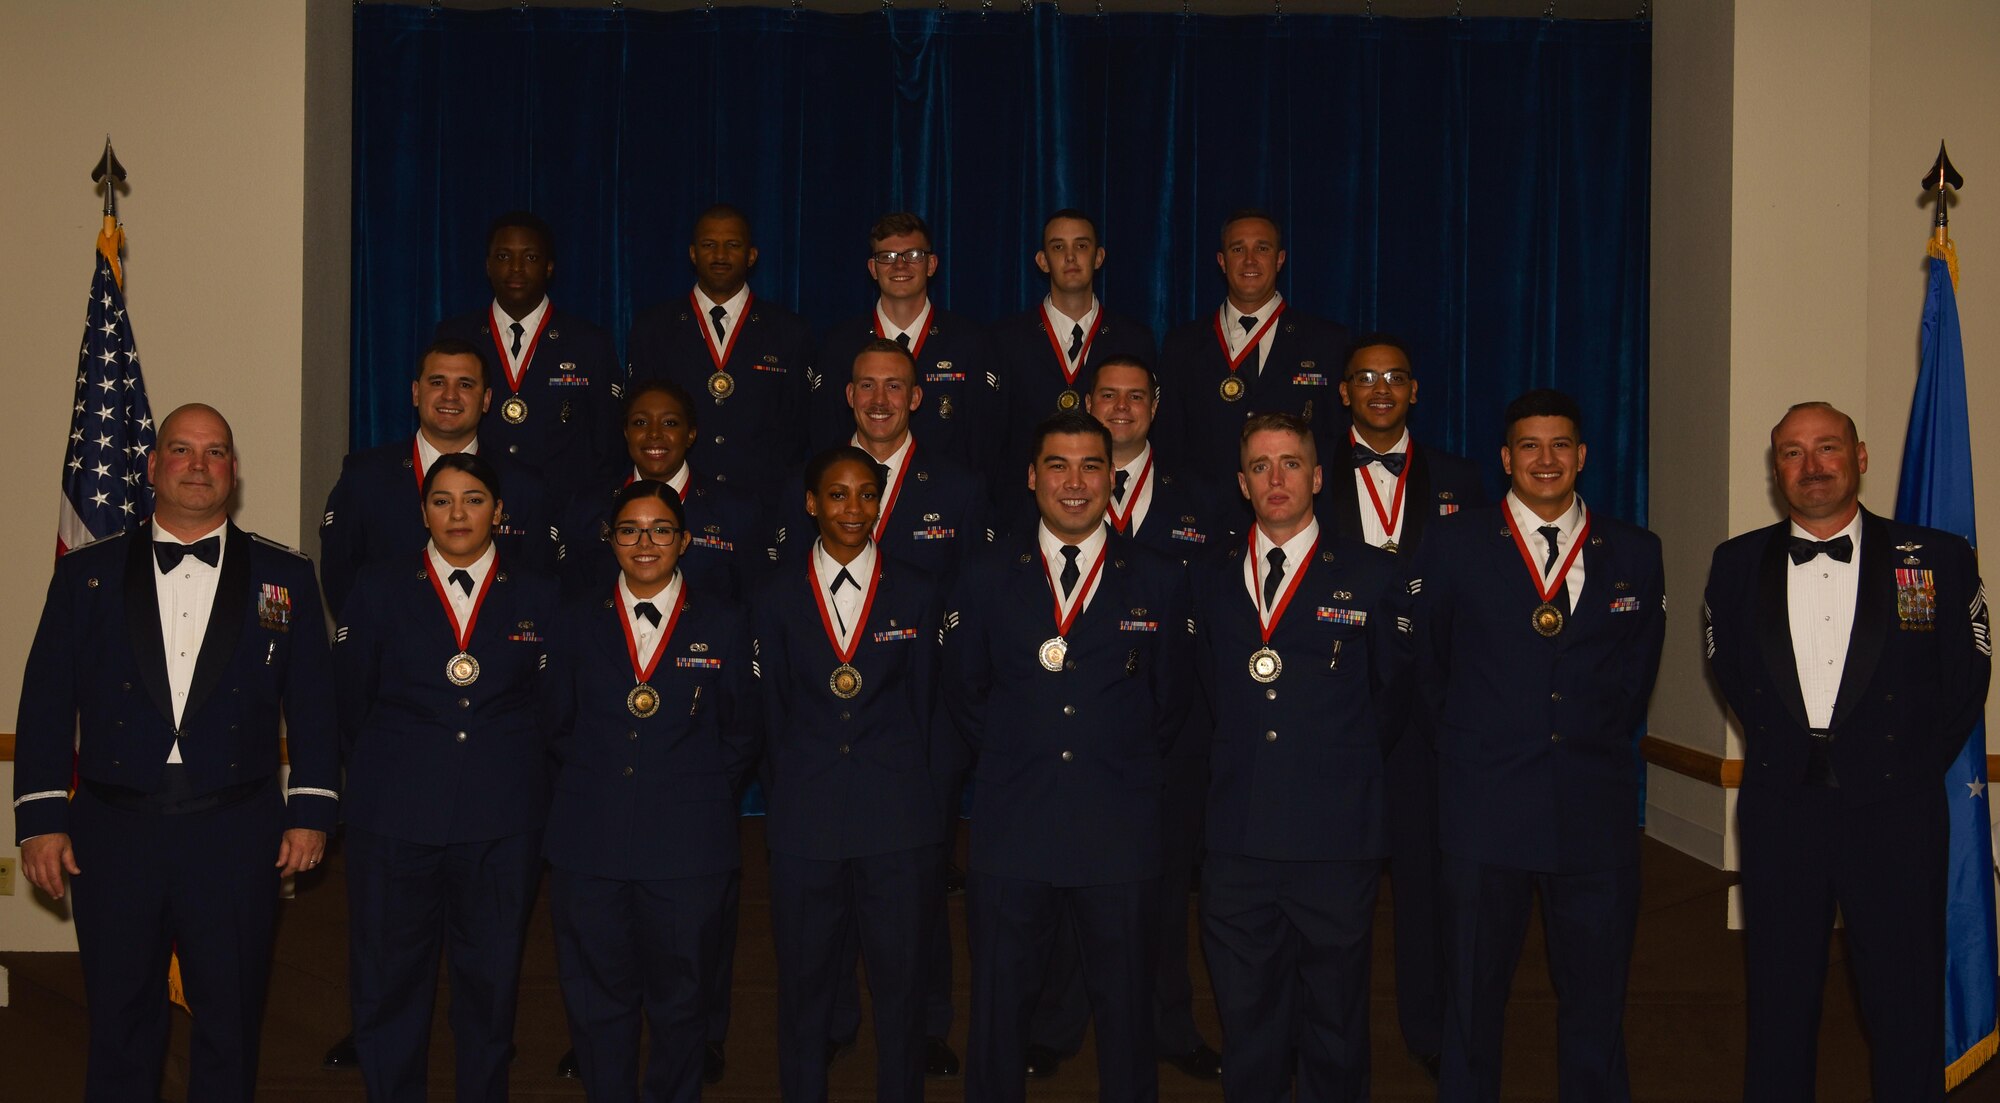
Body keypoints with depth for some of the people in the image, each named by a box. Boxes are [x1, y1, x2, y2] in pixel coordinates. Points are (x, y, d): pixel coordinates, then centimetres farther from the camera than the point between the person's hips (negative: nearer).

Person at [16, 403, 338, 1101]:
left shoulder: (285, 577, 5)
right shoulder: (88, 573, 6)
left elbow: (313, 703, 4)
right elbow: (47, 702, 3)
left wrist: (312, 810, -2)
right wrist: (41, 819, -3)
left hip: (237, 837, 0)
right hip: (113, 834, 1)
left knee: (232, 1024, 10)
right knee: (120, 1024, 11)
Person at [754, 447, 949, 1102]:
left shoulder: (917, 595, 4)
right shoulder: (778, 601, 5)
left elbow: (924, 711, 7)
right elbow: (774, 716, 8)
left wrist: (913, 791, 5)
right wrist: (784, 801, 7)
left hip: (899, 821, 0)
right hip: (805, 821, 1)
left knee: (902, 982, 7)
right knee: (805, 982, 9)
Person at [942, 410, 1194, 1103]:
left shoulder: (1158, 582, 4)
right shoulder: (986, 578, 5)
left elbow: (1170, 702, 12)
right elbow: (962, 695, 13)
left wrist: (1126, 764, 7)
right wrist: (1014, 757, 8)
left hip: (1121, 835, 0)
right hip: (1012, 833, 0)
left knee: (1126, 1015, 9)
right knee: (999, 1013, 8)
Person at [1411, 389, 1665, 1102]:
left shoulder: (1634, 553, 8)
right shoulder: (1454, 545, 3)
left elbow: (1637, 672, 16)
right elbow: (1425, 667, 10)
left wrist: (1599, 743, 11)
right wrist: (1466, 745, 9)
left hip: (1595, 809, 2)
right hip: (1485, 807, -1)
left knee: (1596, 1002, 7)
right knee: (1473, 998, 7)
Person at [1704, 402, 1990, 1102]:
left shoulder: (1939, 560, -2)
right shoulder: (1738, 564, 4)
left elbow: (1966, 679, 4)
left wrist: (1914, 767, 2)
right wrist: (1779, 749, 10)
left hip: (1896, 810, -2)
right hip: (1779, 808, 2)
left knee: (1907, 1009, 5)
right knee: (1779, 1001, 11)